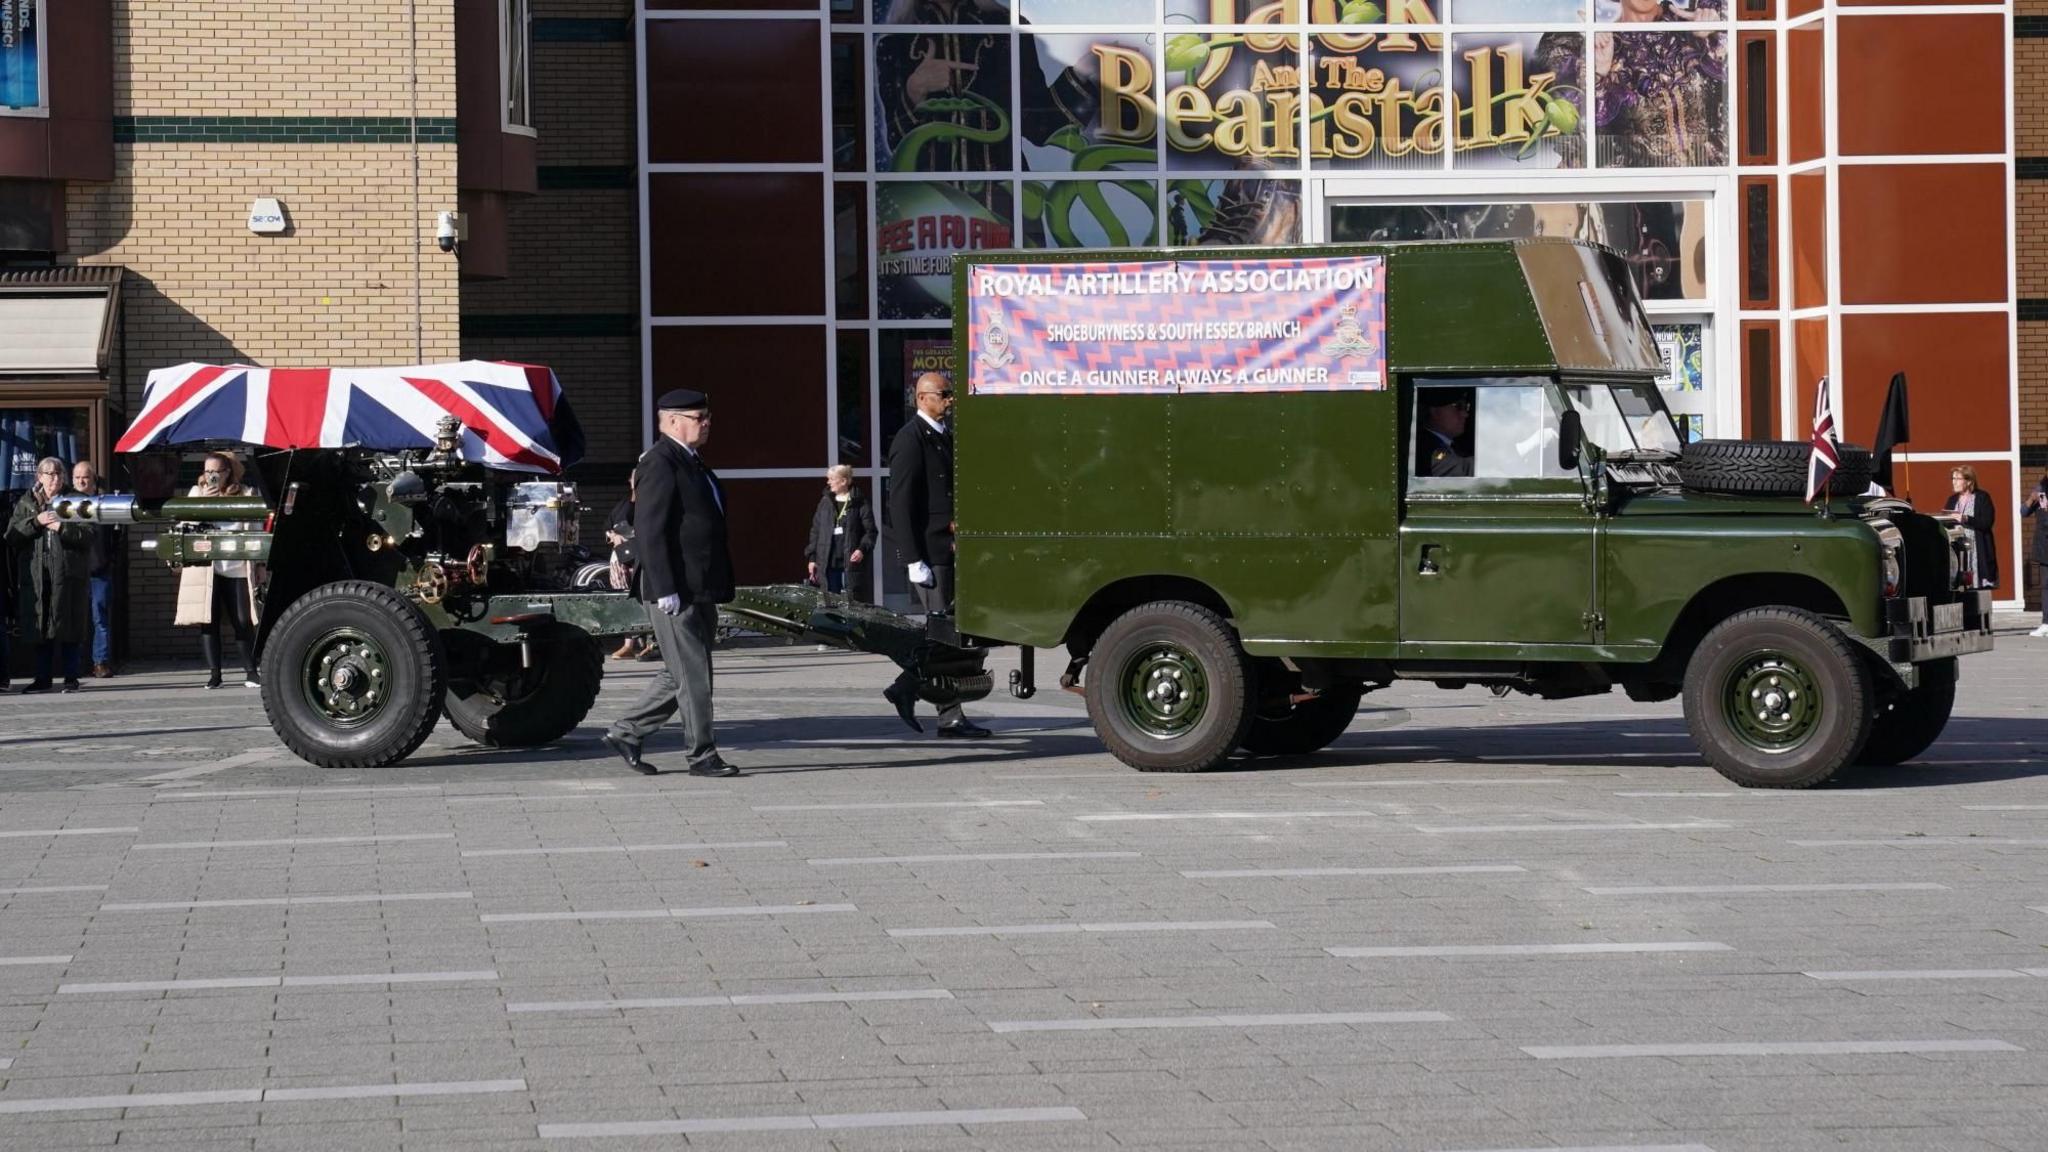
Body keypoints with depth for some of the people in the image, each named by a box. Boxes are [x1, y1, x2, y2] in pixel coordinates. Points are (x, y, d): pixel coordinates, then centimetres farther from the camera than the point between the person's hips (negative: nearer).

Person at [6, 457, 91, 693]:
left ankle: (71, 678, 2)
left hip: (67, 575, -2)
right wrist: (36, 521, -10)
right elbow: (12, 535, 2)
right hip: (37, 574, 2)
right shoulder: (27, 504, 13)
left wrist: (62, 528, -14)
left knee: (69, 629, -3)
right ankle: (43, 678, 10)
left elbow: (87, 536, -1)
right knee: (41, 629, 4)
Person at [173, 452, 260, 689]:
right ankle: (214, 674, 3)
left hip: (237, 568, 0)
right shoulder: (197, 492, 10)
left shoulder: (244, 494, 7)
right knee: (209, 621, -2)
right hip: (205, 568, 0)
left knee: (243, 622, -2)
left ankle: (250, 672, 7)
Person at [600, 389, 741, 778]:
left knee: (681, 674, 14)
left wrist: (719, 586, 21)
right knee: (692, 676, -4)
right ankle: (702, 755, 3)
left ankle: (625, 733, 22)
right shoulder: (659, 464, -13)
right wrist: (664, 590, -22)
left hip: (701, 592, 10)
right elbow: (648, 531, -19)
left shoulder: (691, 462, 18)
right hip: (676, 593, -10)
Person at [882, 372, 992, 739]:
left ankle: (905, 690, 20)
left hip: (949, 549, 9)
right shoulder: (911, 438, -10)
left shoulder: (945, 437, 17)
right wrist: (914, 560, -19)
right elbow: (901, 502, -15)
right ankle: (950, 718, -2)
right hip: (928, 551, -9)